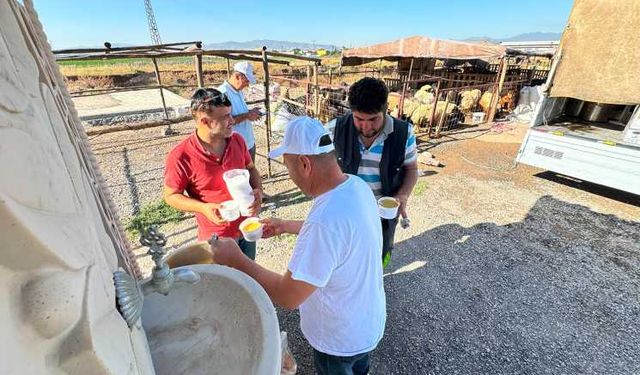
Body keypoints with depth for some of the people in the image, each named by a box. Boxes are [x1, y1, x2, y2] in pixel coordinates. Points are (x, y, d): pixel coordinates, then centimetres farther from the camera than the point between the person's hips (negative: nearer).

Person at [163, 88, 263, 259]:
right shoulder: (181, 156, -22)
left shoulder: (237, 140, -9)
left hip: (248, 227, 5)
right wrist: (203, 208, -25)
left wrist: (258, 190, -14)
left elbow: (251, 169, 6)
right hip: (216, 238, -4)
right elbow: (171, 195, -9)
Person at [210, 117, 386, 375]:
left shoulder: (326, 219, -43)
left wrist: (235, 260, -21)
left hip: (341, 340, -6)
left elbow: (288, 297, -32)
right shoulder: (356, 185, -13)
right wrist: (286, 226, 8)